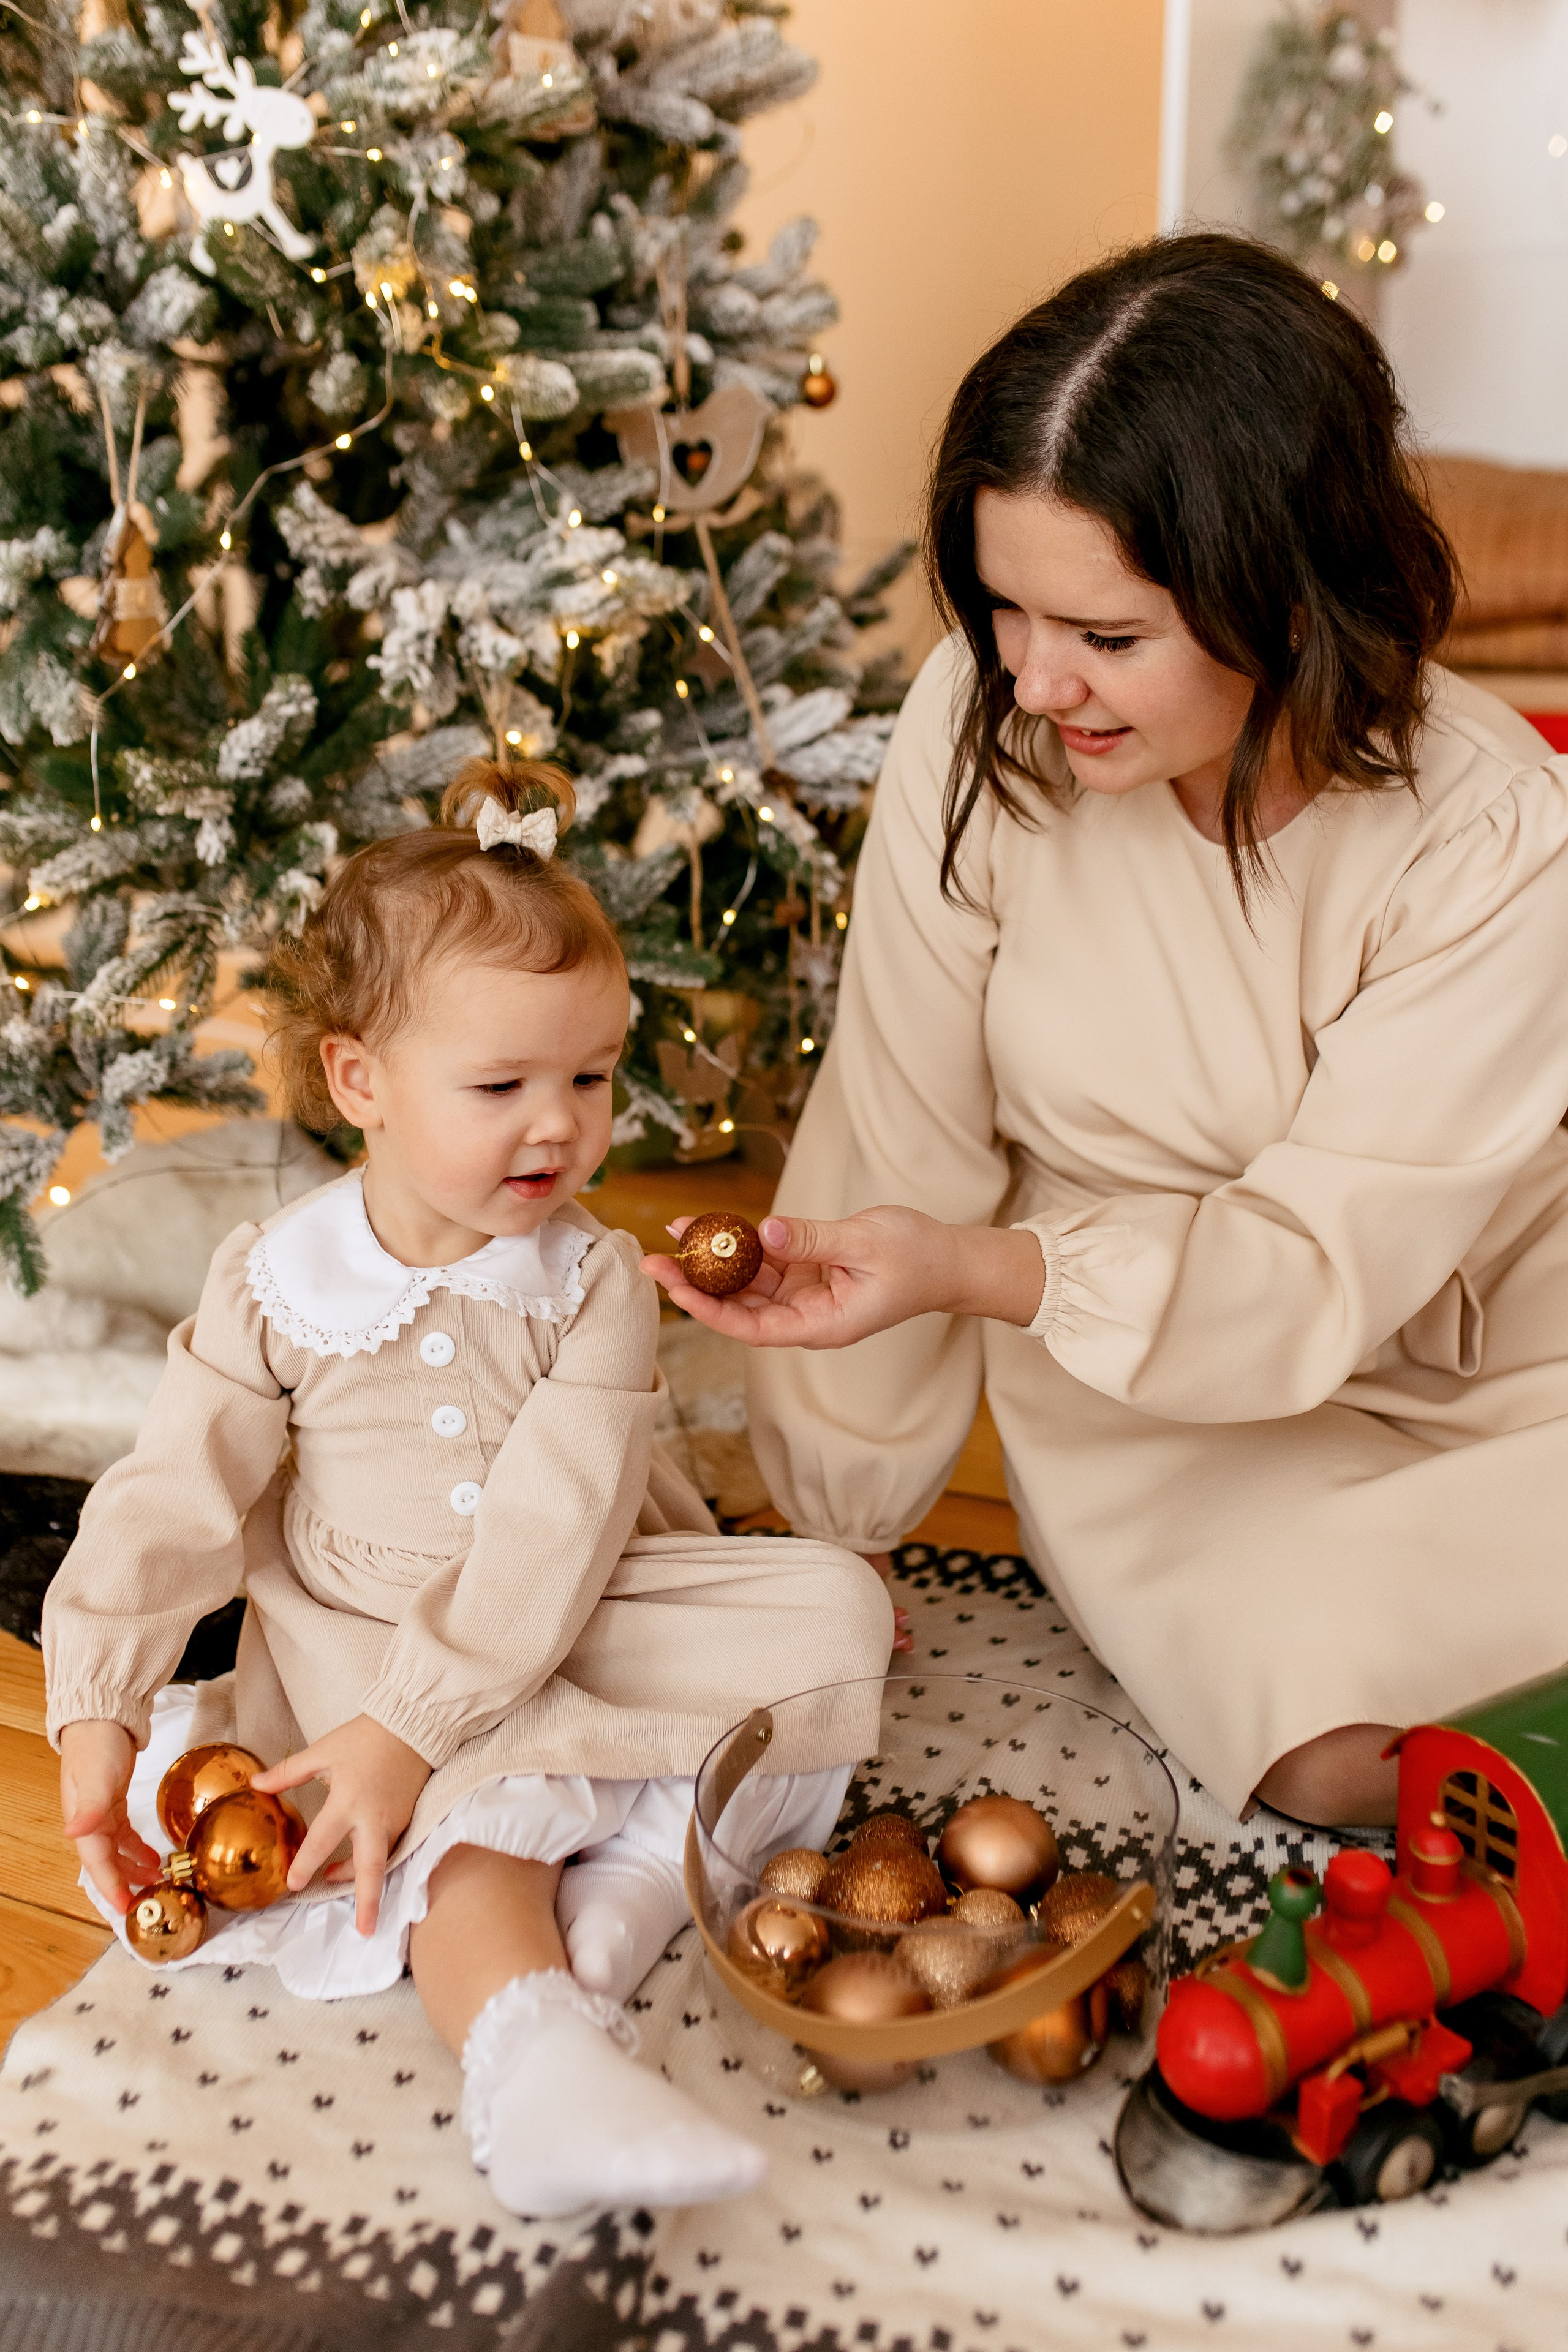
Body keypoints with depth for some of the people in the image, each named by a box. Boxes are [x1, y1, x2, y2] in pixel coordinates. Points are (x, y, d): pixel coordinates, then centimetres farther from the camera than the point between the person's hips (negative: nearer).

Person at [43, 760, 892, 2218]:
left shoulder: (595, 1287, -10)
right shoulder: (277, 1287, -8)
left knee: (831, 1606, -17)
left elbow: (553, 1533, -18)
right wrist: (96, 1718, -19)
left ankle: (616, 1893, -30)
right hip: (355, 1643, -2)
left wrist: (407, 1730, -27)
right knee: (472, 1828, -31)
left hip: (568, 1637, 2)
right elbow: (167, 1506, -6)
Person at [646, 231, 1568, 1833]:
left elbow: (1323, 1260, -22)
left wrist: (972, 1268, -39)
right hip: (1145, 1401, 0)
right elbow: (906, 1140, -12)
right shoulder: (980, 723, -18)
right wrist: (832, 1523, -4)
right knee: (1324, 1746, -23)